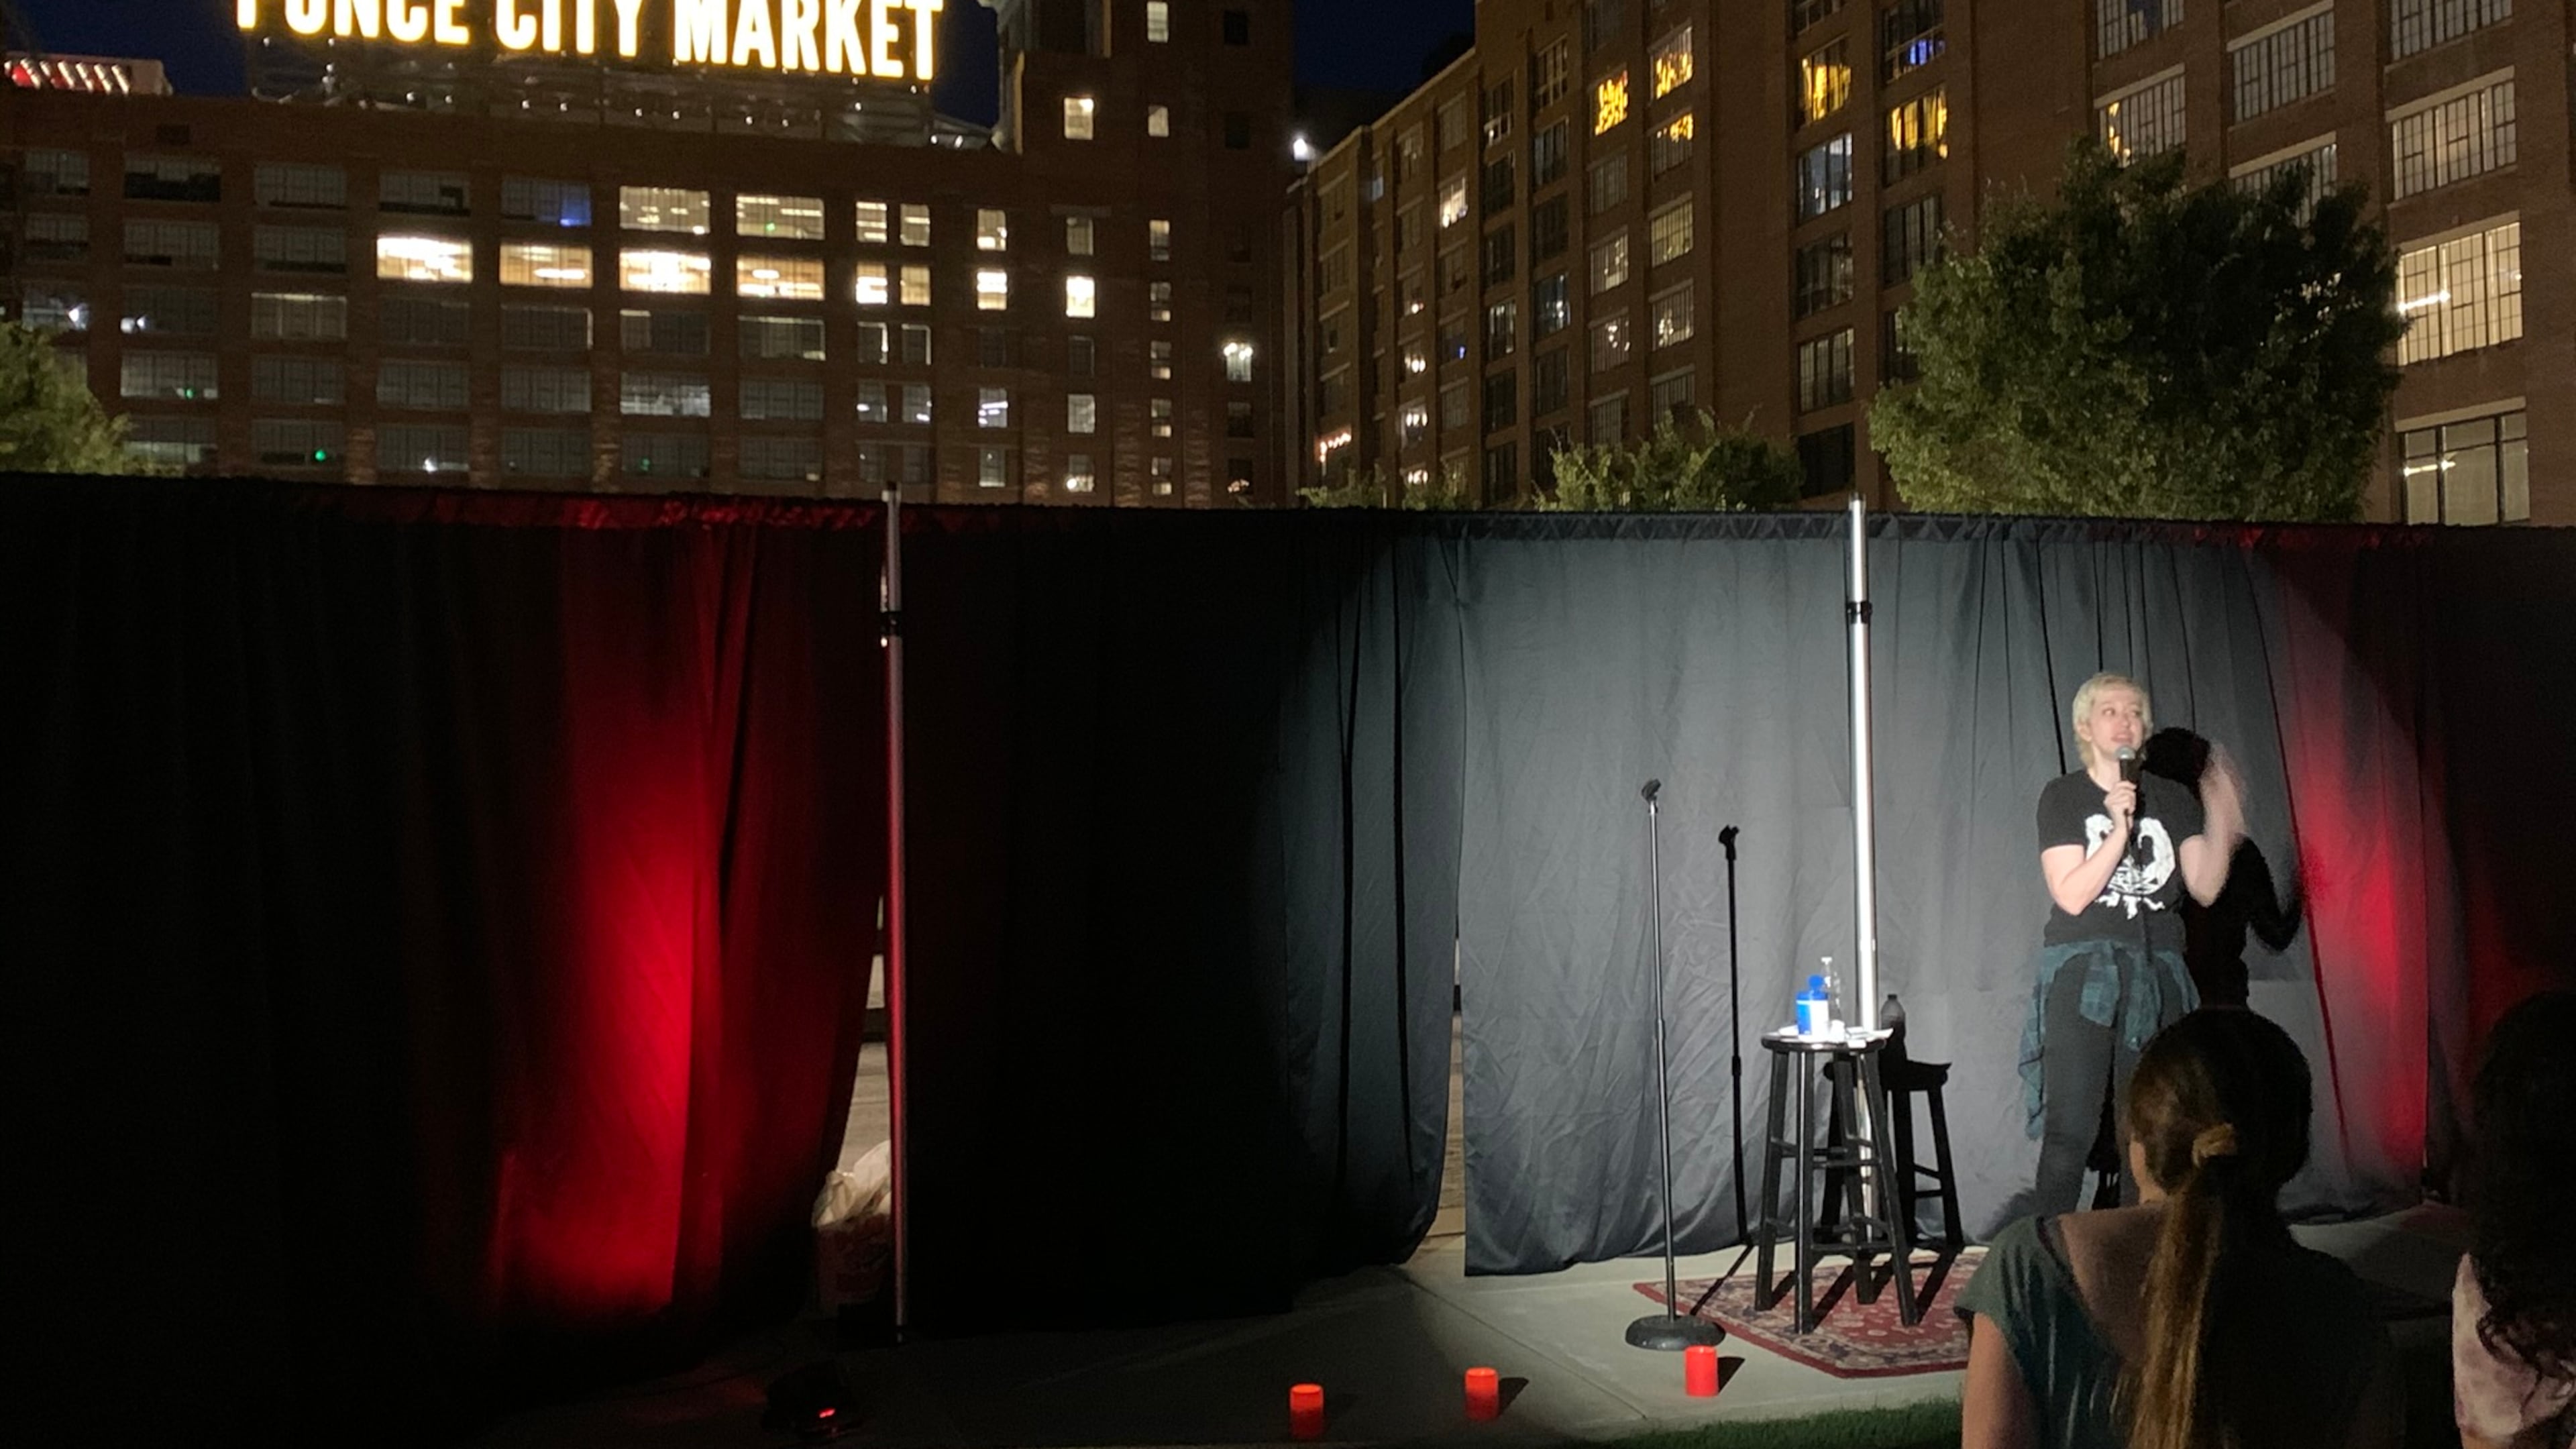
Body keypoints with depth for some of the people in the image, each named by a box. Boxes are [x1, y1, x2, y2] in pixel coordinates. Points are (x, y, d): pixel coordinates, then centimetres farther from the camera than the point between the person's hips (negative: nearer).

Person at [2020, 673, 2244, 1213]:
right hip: (2082, 974, -3)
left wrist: (2219, 816, -9)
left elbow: (2205, 887, 3)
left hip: (2156, 978, 3)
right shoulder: (2063, 796, 4)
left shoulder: (2173, 799, 13)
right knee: (2069, 1131, -9)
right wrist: (2120, 828, -16)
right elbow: (2071, 894, -7)